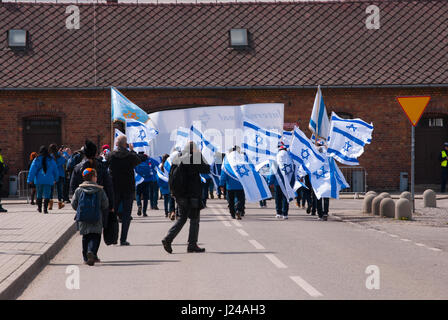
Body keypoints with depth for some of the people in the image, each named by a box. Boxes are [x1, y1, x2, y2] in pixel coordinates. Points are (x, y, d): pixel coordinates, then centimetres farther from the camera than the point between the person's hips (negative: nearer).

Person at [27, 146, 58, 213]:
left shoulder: (37, 160, -2)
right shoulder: (51, 160, 3)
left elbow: (32, 170, -5)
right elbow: (55, 170, 12)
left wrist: (30, 180, -5)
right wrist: (55, 179, 25)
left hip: (39, 180, 0)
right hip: (48, 180, 0)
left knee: (39, 194, 15)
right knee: (47, 194, -1)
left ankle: (39, 207, 23)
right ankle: (45, 208, -12)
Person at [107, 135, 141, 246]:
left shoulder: (110, 155, -7)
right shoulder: (131, 156, -10)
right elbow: (138, 161, 11)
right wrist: (132, 150, 23)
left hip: (114, 189, 2)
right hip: (128, 189, -1)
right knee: (126, 214, 3)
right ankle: (123, 239, -2)